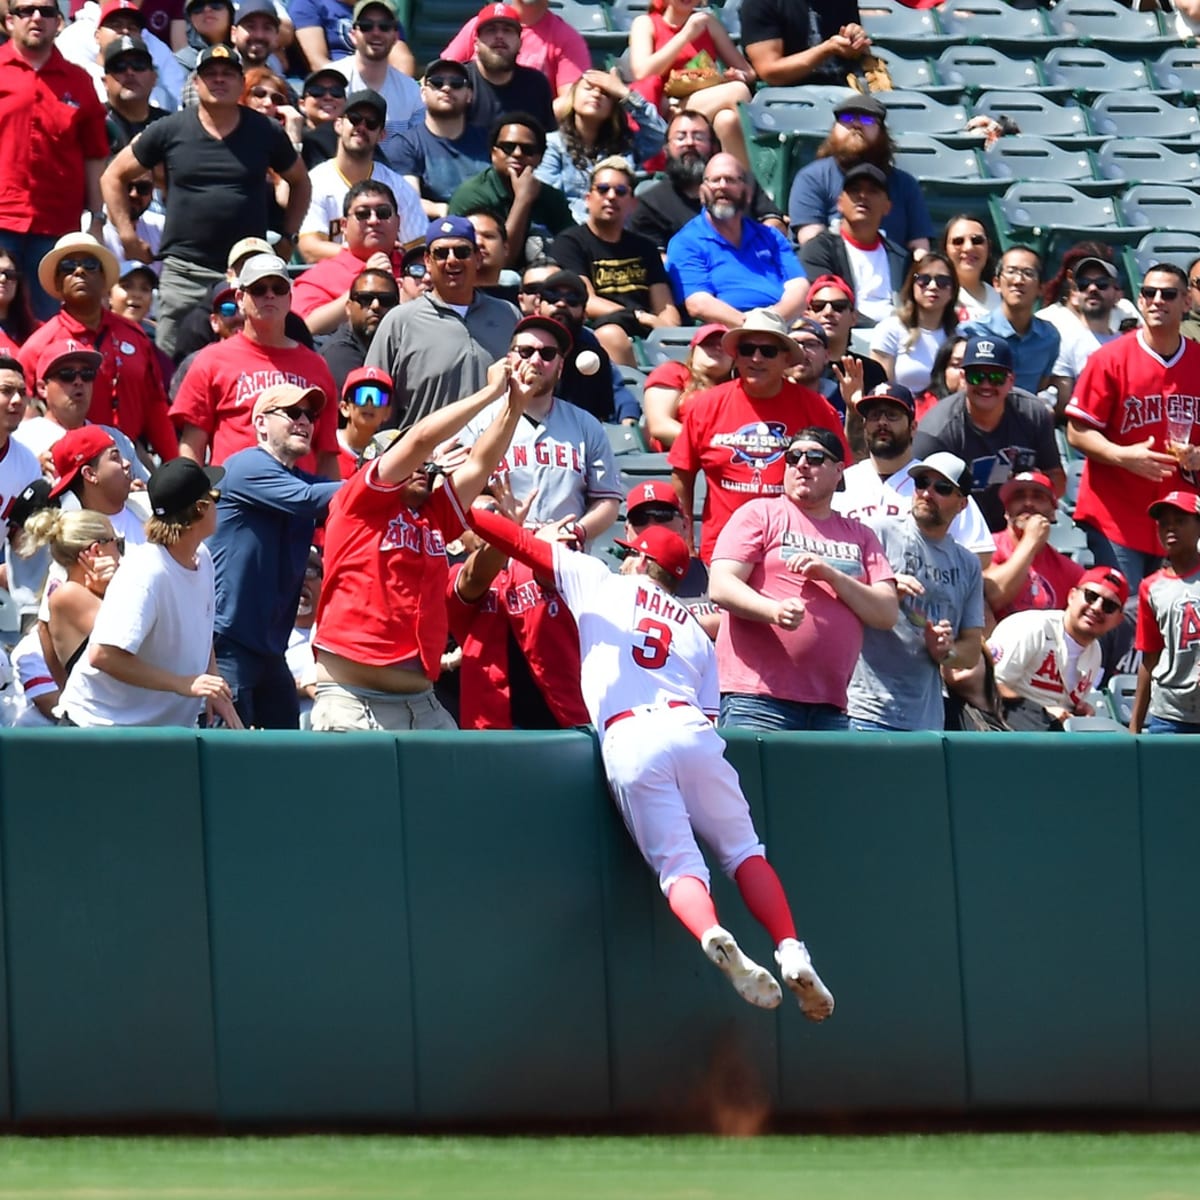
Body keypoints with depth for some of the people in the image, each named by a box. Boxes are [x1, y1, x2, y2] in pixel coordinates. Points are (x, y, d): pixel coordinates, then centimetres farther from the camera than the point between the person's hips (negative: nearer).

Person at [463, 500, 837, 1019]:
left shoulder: (601, 584, 21)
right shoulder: (696, 633, 29)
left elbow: (521, 543, 21)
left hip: (625, 744, -2)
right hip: (688, 729, 2)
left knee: (679, 864, -5)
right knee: (743, 851, 7)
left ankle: (715, 940, -35)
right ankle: (791, 952, -14)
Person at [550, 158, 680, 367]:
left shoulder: (644, 248, 28)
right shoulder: (570, 242, 12)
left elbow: (665, 307, 18)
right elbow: (587, 303, -2)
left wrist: (669, 328, -7)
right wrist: (643, 317, -11)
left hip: (646, 334, 4)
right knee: (611, 335, -41)